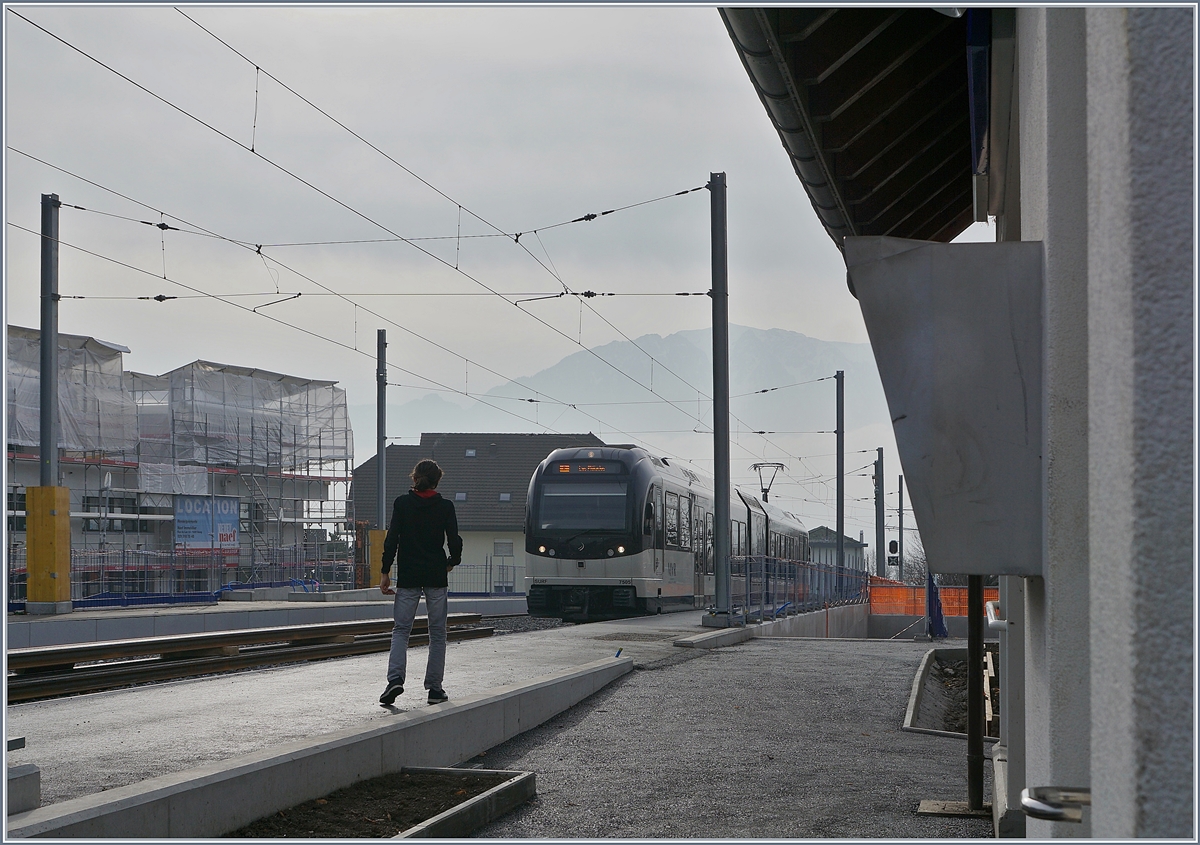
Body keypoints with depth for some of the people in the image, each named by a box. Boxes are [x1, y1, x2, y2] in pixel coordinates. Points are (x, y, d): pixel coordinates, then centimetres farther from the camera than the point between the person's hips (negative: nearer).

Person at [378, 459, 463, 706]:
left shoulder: (402, 503, 0)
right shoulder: (446, 507, -1)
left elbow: (392, 539, -4)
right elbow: (454, 540, -2)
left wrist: (385, 572, 0)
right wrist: (452, 562, 18)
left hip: (407, 576, 0)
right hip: (436, 575, 0)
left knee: (401, 629, 4)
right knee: (437, 632, 7)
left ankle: (395, 678, -17)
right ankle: (434, 689, 5)